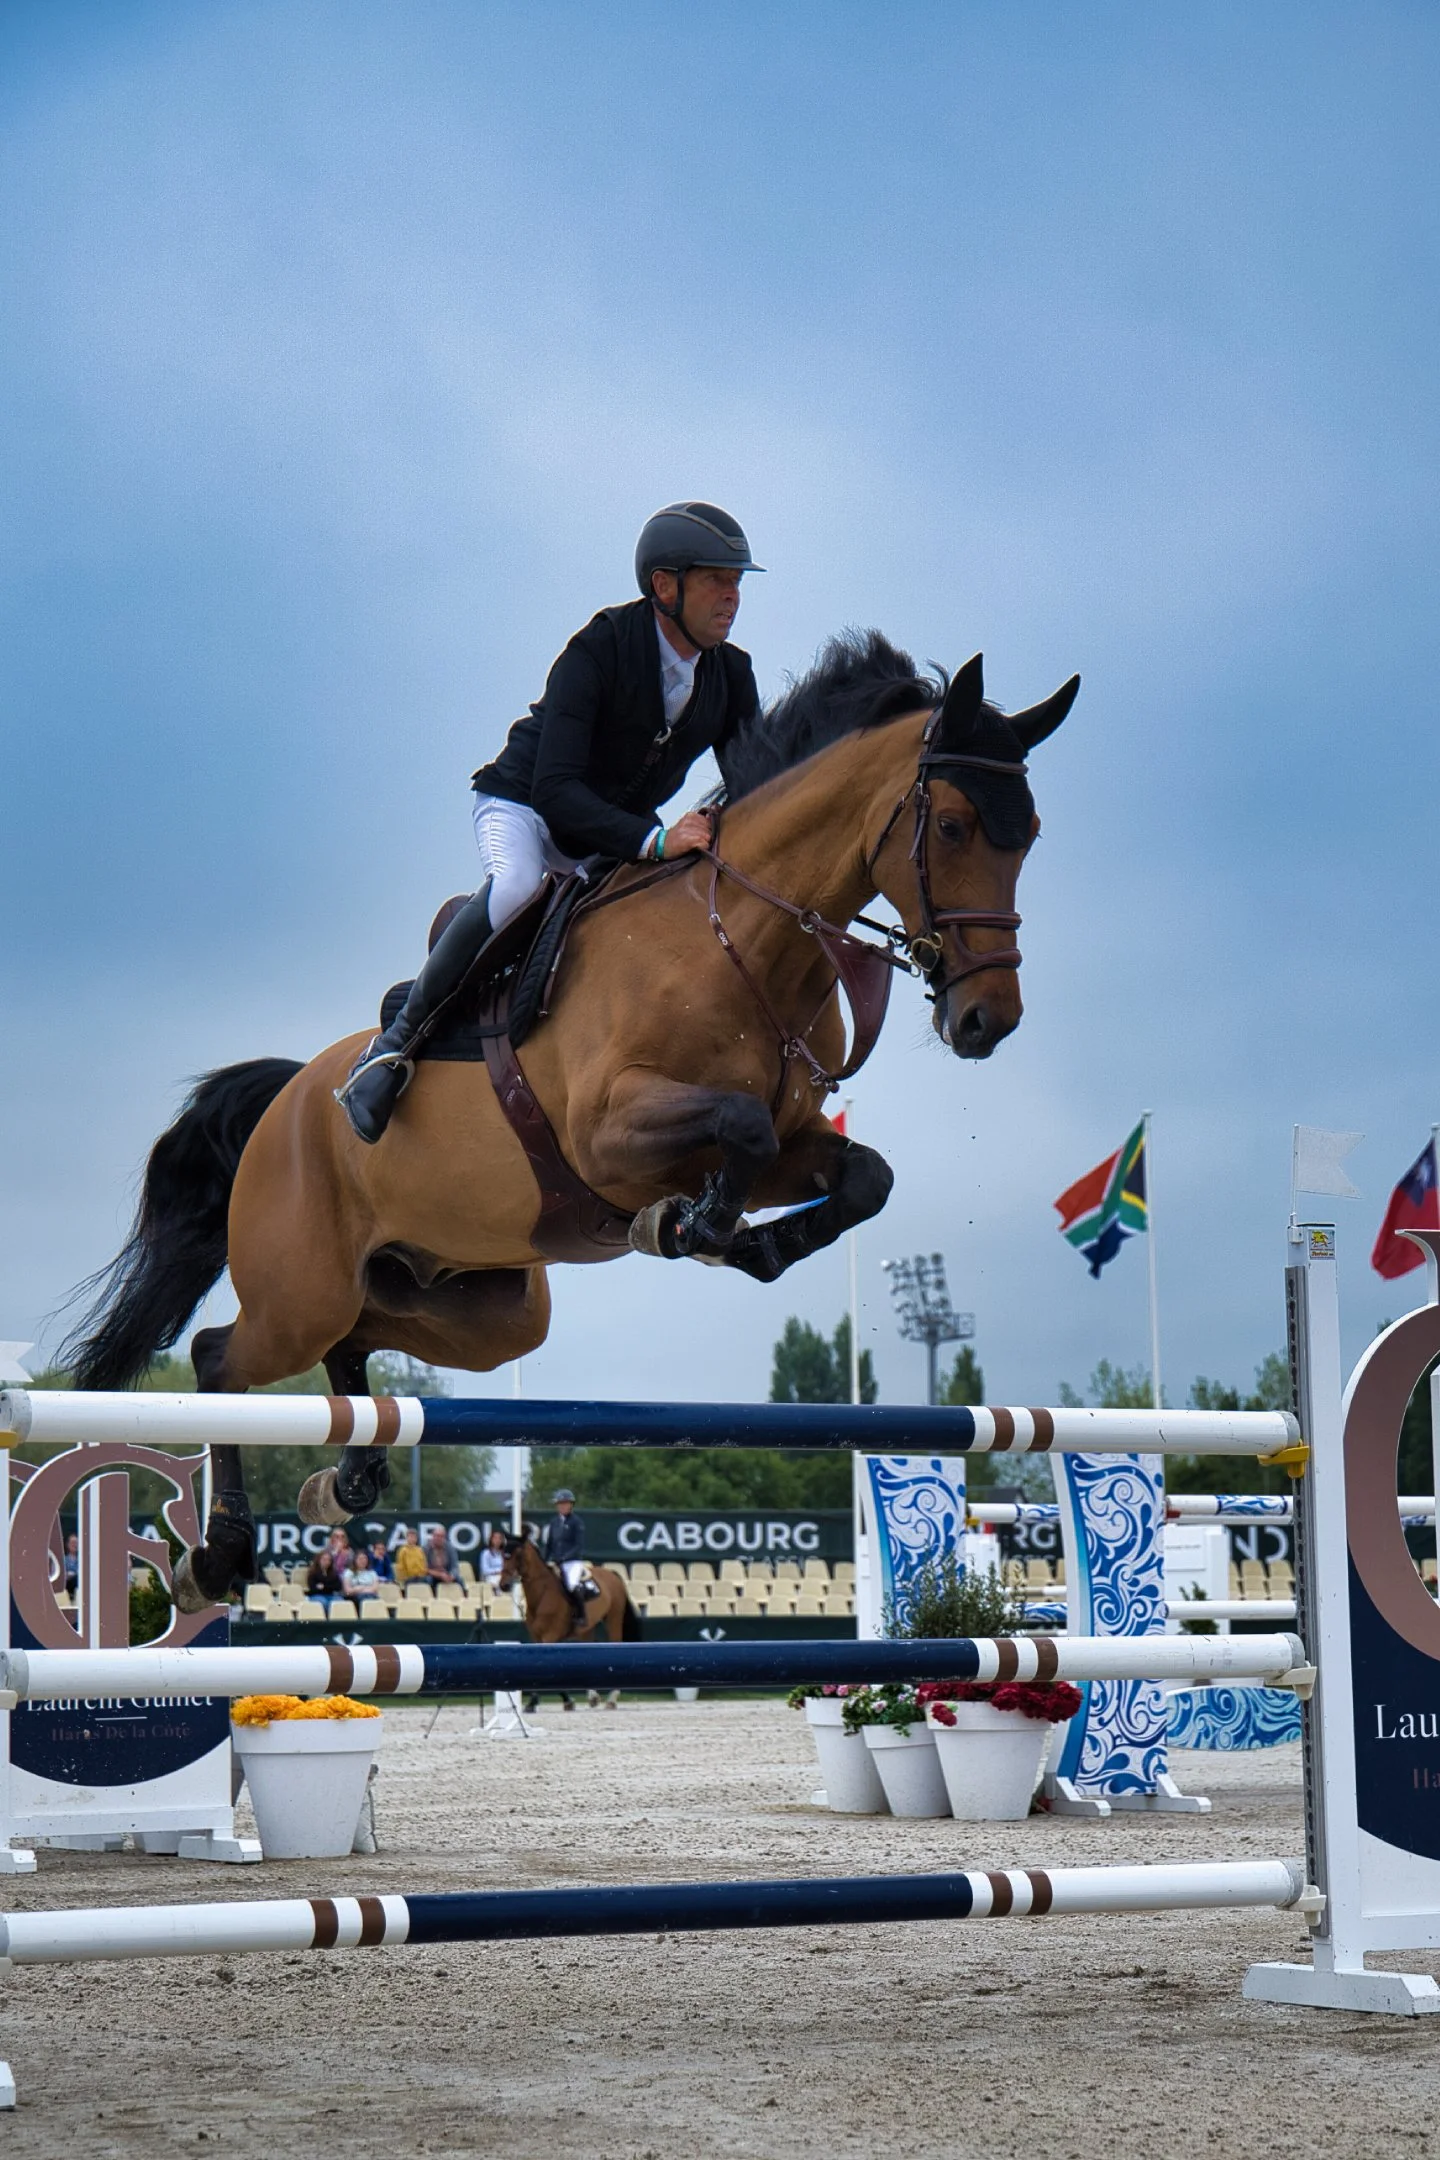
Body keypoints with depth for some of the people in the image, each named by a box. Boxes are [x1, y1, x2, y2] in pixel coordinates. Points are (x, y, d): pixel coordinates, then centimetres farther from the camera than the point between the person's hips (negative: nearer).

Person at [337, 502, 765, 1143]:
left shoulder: (731, 674, -7)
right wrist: (654, 840, -45)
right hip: (522, 805, -7)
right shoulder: (597, 649, -26)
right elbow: (554, 790, -33)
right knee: (515, 886, -37)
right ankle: (398, 1041, -25)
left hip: (625, 831, 7)